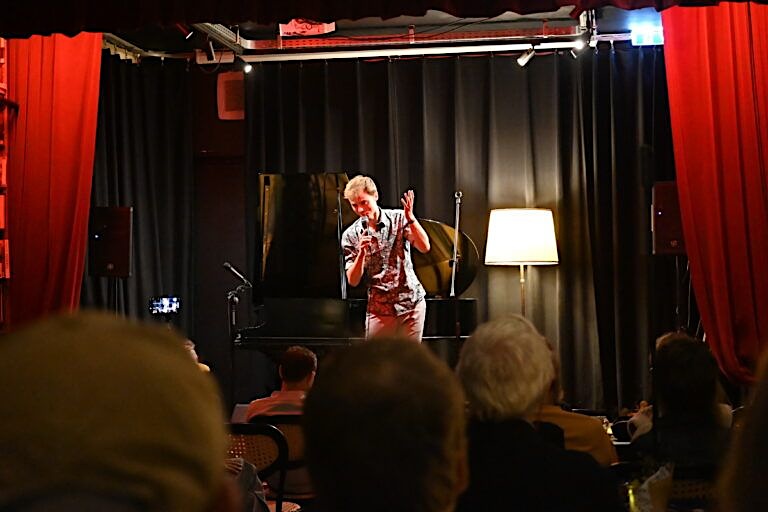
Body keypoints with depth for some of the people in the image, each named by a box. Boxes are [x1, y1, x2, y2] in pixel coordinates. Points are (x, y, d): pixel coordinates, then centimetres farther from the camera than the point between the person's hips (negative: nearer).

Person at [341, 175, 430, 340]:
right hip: (379, 309, 0)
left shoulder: (399, 218, -2)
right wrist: (362, 253, -21)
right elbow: (353, 281, -5)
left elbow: (424, 247, -15)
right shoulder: (351, 235, -1)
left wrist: (410, 218, -26)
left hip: (412, 302, 0)